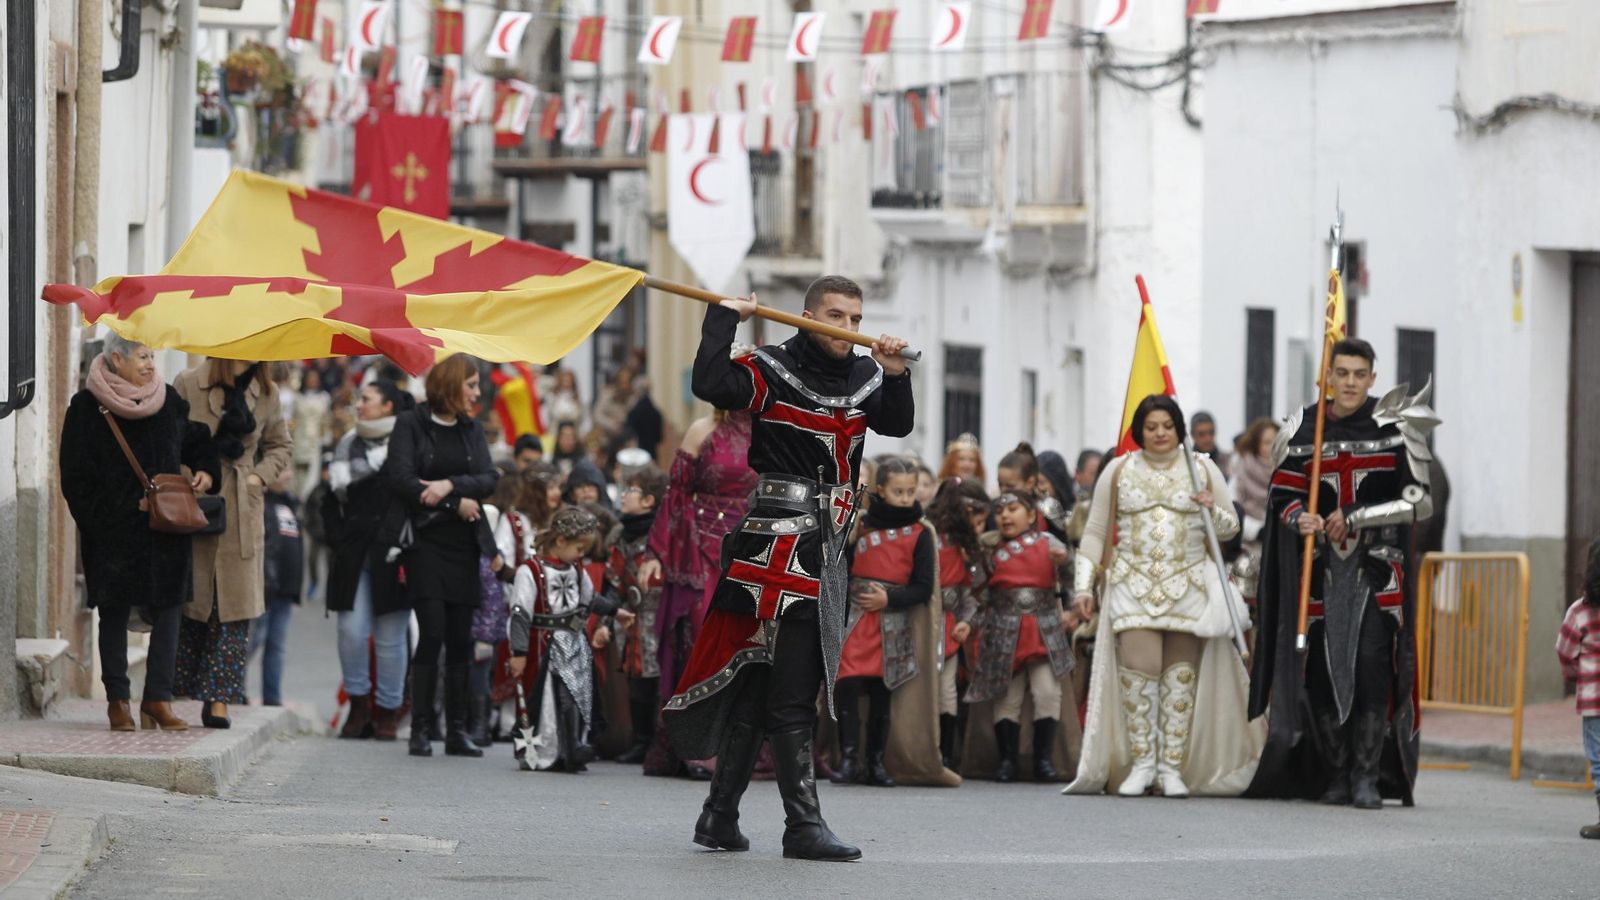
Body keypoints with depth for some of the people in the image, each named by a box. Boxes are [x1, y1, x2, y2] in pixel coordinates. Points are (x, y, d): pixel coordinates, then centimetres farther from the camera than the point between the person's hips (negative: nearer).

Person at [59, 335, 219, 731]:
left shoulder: (170, 402, 7)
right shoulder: (87, 408, -3)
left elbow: (199, 442, 21)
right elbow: (76, 476, -4)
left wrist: (205, 473, 2)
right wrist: (98, 519, -11)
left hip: (166, 529, 3)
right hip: (112, 531, -3)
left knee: (168, 608, -2)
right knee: (114, 613, 2)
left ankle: (158, 698, 3)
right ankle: (118, 700, 9)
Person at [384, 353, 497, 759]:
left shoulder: (472, 429, 15)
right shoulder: (410, 425, 0)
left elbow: (488, 480, 3)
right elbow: (401, 478, -11)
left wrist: (450, 485, -15)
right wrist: (458, 503, -9)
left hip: (463, 543, 5)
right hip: (426, 540, -5)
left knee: (461, 637, 2)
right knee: (432, 631, -12)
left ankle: (457, 730, 5)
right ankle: (420, 729, -8)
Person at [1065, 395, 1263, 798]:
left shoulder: (1203, 470, 10)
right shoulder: (1119, 471, 10)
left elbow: (1231, 527, 13)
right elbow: (1095, 533, 12)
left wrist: (1212, 512, -10)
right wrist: (1083, 586, 5)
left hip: (1188, 587, 1)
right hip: (1133, 584, -1)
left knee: (1181, 674, -2)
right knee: (1140, 666, -14)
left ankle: (1172, 767, 2)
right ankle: (1141, 764, -8)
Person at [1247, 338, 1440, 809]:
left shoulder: (1396, 429, -2)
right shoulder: (1302, 430, 5)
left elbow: (1419, 503, -3)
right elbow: (1282, 497, 12)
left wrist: (1354, 517, -9)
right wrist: (1299, 518, -10)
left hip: (1377, 568, -3)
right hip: (1323, 569, 3)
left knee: (1372, 665, -13)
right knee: (1323, 669, 0)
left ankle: (1368, 775, -8)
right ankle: (1334, 775, 12)